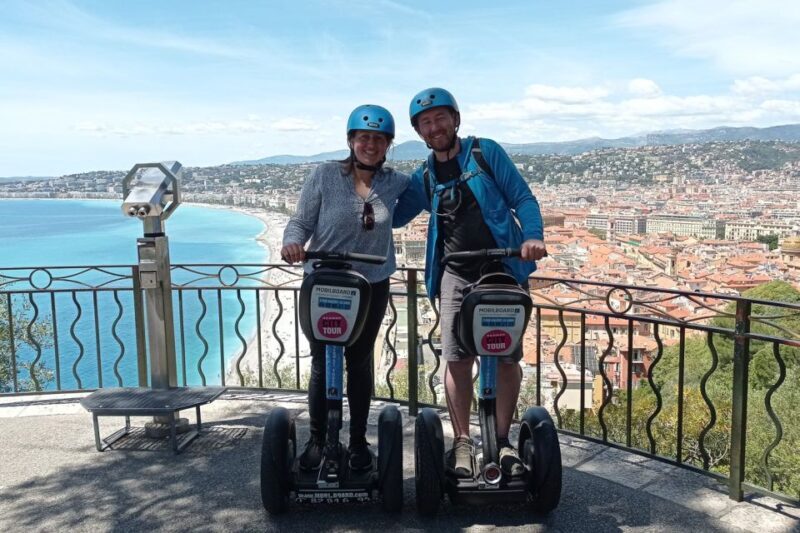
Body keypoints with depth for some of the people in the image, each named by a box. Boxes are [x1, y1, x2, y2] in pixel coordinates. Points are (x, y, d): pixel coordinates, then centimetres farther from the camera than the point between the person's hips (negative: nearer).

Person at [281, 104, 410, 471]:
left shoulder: (396, 183, -1)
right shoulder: (325, 176, -9)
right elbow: (301, 221, -8)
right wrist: (292, 243, -27)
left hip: (372, 286, 2)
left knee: (359, 364, 13)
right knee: (322, 365, 6)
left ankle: (358, 441, 27)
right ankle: (317, 440, 24)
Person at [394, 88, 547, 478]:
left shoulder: (486, 152, 4)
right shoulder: (424, 178, 13)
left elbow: (523, 198, 0)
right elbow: (393, 216, 18)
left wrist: (533, 236, -17)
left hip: (503, 268, -2)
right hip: (456, 274, 2)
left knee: (507, 358, 1)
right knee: (457, 359, -3)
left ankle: (502, 440, 17)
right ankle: (462, 442, 12)